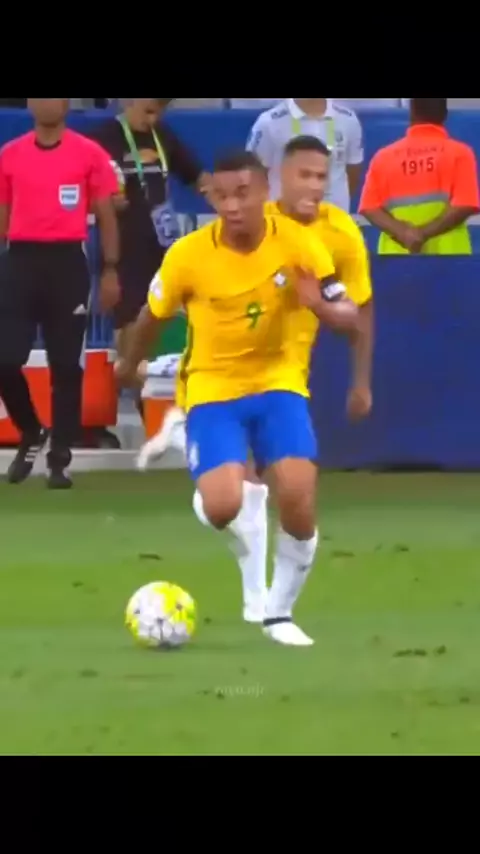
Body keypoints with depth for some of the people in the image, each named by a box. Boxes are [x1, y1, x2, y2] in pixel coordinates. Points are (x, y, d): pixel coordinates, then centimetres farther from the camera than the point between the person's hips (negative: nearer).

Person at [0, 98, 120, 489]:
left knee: (66, 365, 2)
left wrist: (110, 271, -2)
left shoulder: (89, 154, 2)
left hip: (67, 262, -2)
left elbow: (106, 215, 4)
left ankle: (60, 459, 9)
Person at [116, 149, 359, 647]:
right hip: (213, 388, -1)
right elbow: (154, 314, 3)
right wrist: (130, 365, 19)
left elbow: (349, 318, -9)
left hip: (277, 381, 1)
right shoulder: (188, 255, -16)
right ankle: (208, 499, 20)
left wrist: (321, 306, -32)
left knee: (298, 501, -16)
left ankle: (279, 613, 8)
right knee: (223, 507, -21)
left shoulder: (296, 244, -14)